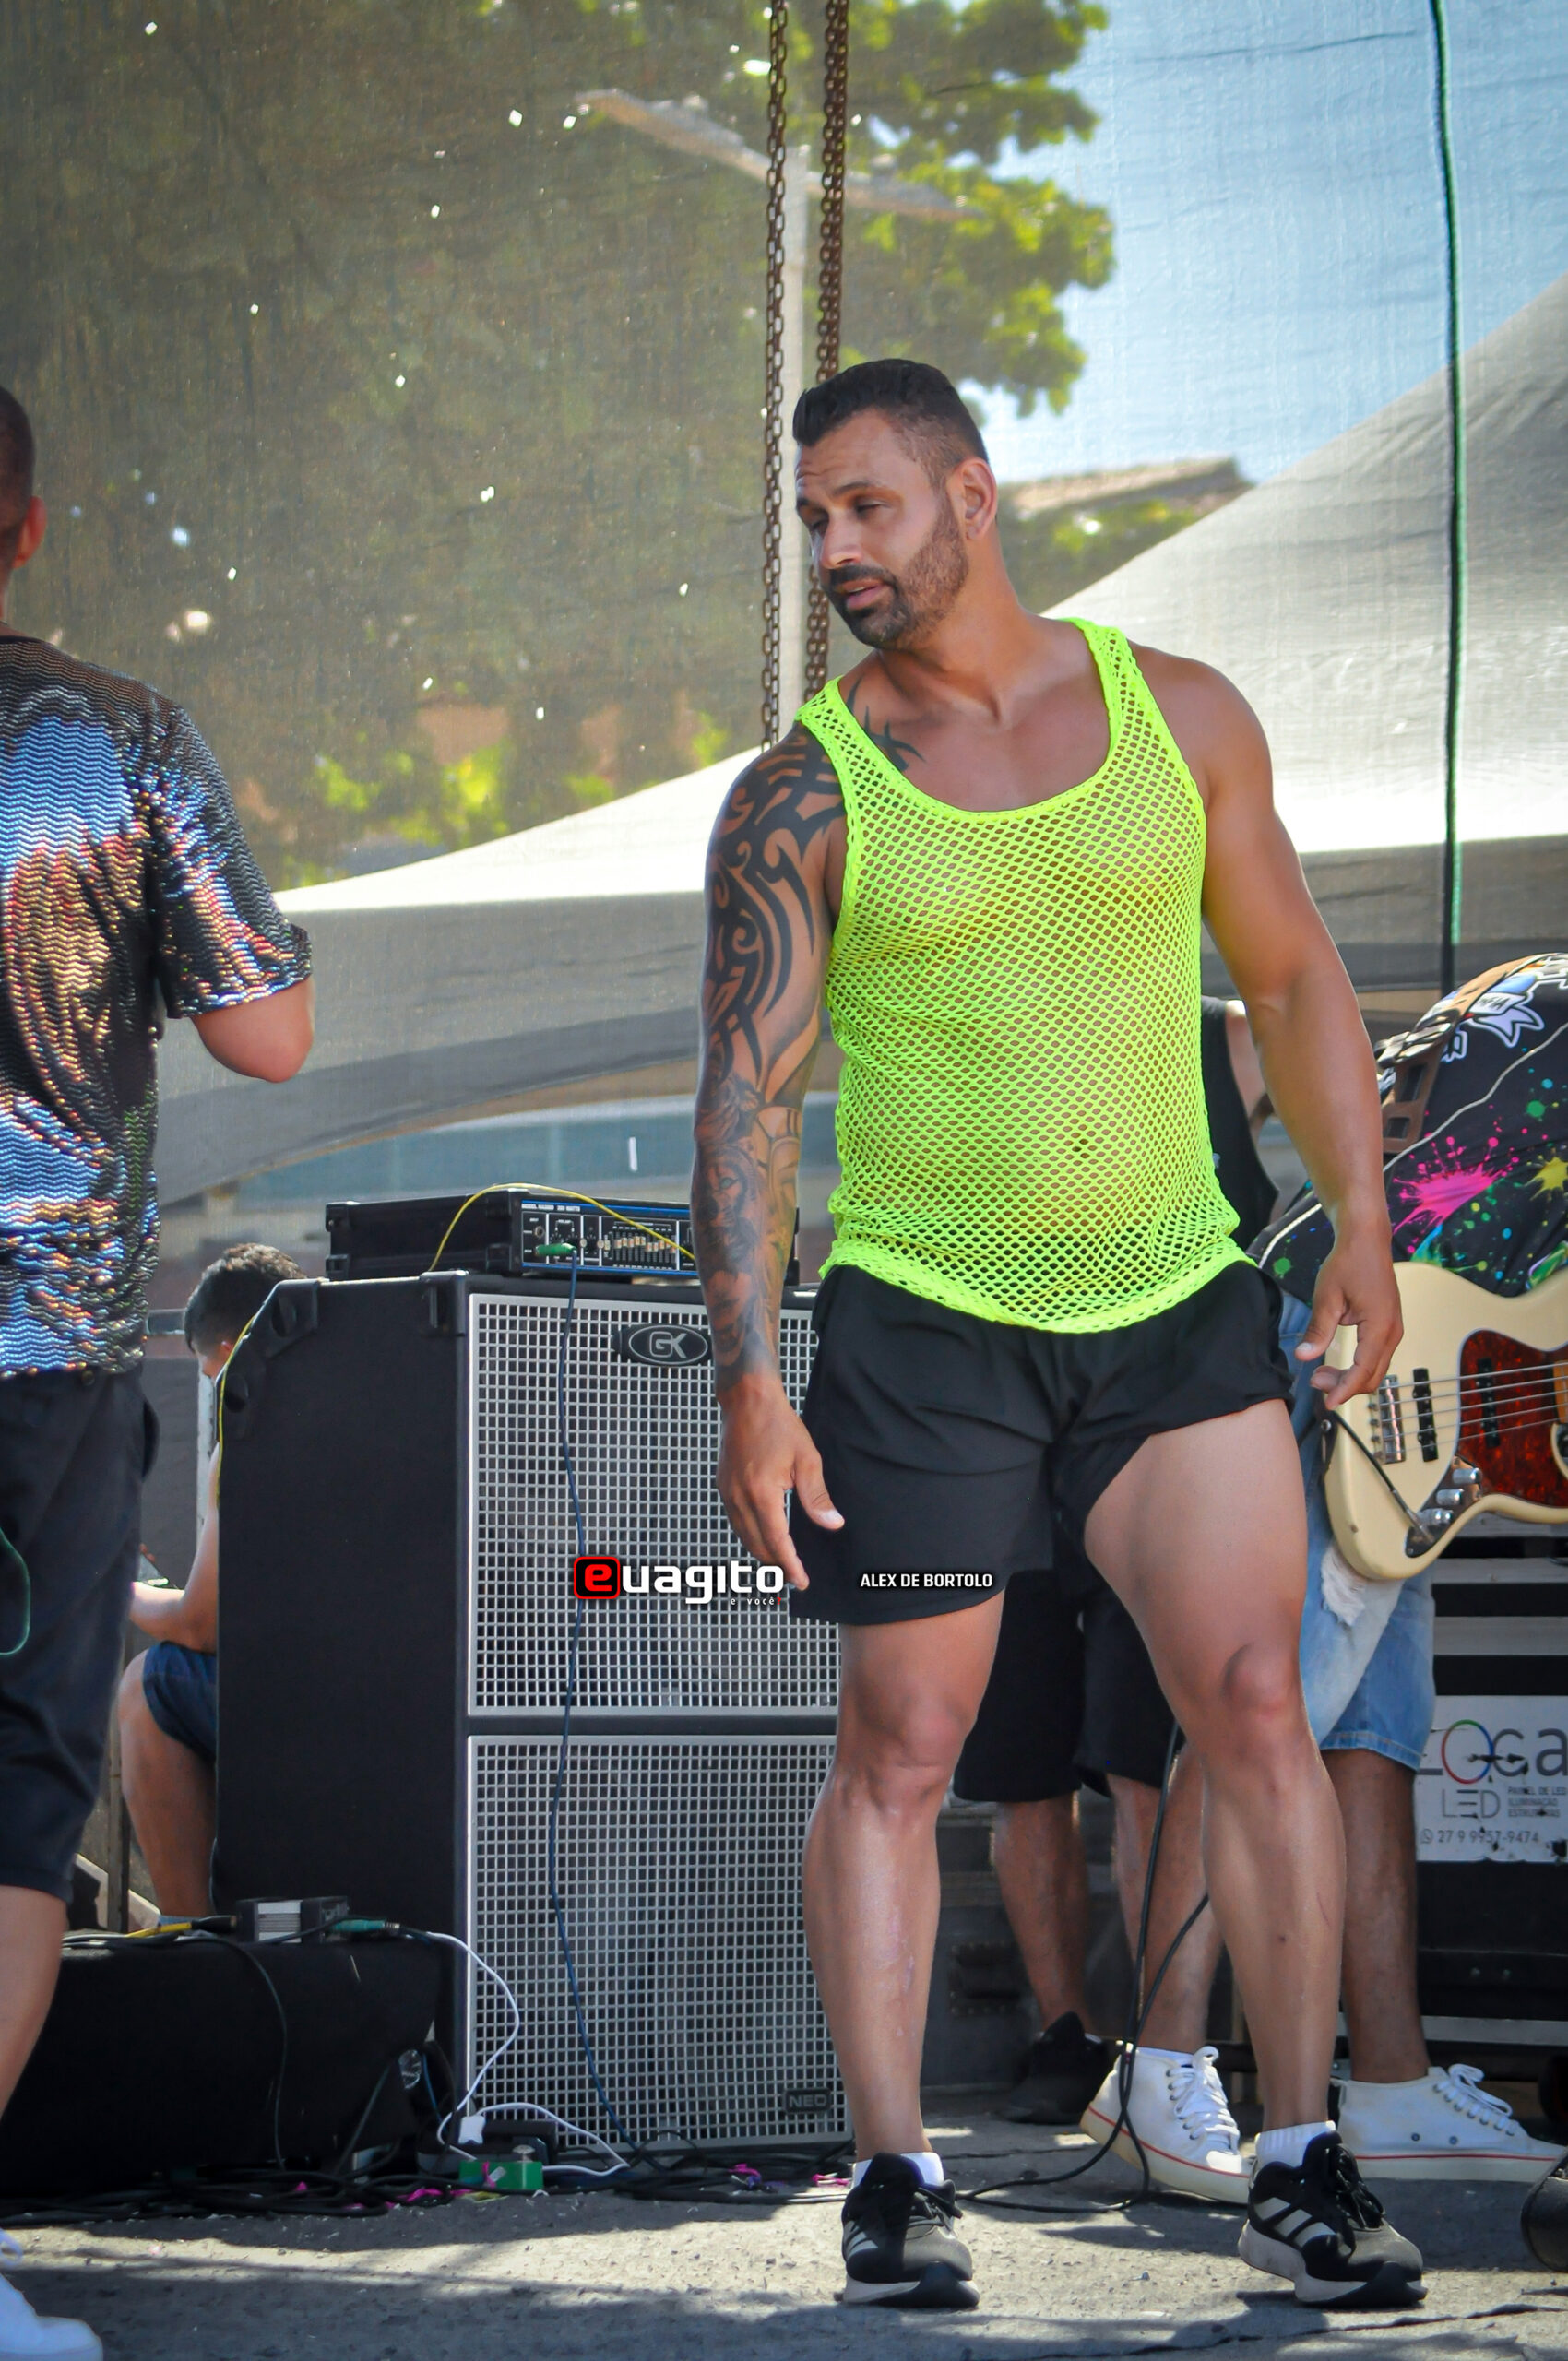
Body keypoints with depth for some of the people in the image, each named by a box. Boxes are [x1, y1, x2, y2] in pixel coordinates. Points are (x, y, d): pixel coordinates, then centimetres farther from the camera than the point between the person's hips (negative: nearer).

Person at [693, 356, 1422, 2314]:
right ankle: (893, 2178, 11)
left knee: (1255, 1705, -6)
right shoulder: (799, 798, -3)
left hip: (1177, 1307, 2)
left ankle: (1300, 2169, 2)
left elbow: (1291, 979, 12)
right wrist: (747, 1376, -13)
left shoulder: (1182, 716, 4)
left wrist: (1358, 1222, 3)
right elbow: (747, 1089, -5)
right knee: (900, 1749, 1)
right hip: (920, 1323, -1)